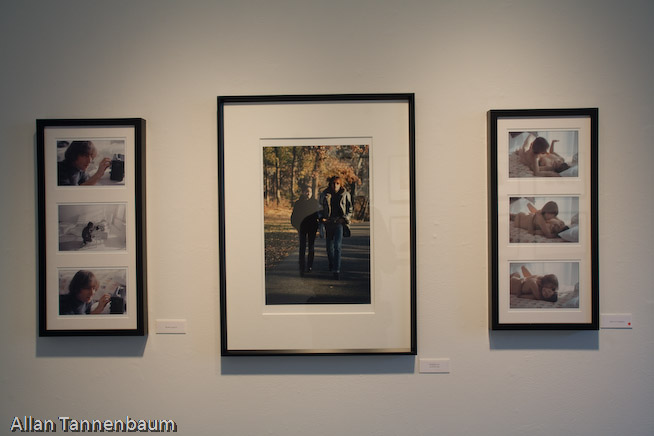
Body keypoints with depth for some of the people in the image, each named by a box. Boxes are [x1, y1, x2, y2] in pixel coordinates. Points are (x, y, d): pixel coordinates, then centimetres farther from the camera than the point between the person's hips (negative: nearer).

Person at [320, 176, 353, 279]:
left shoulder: (345, 194, 3)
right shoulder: (324, 195, 6)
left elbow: (350, 210, 9)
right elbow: (320, 208, 15)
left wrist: (345, 218, -7)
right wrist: (322, 218, -1)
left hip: (339, 222, -3)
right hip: (328, 223, 3)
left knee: (337, 246, -16)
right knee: (329, 247, 11)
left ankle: (336, 270, -16)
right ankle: (331, 265, 37)